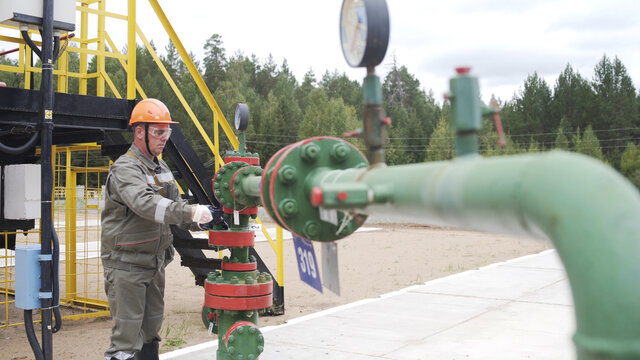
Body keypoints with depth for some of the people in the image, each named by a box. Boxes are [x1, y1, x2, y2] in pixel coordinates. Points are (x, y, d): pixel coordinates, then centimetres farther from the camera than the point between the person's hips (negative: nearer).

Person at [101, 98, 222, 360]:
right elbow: (145, 203, -35)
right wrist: (191, 212, -44)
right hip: (127, 264, -8)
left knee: (151, 328, 17)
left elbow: (174, 207, 11)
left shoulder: (162, 168, 12)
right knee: (127, 333, -6)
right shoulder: (125, 169, -16)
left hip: (156, 261, 8)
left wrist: (200, 222, -8)